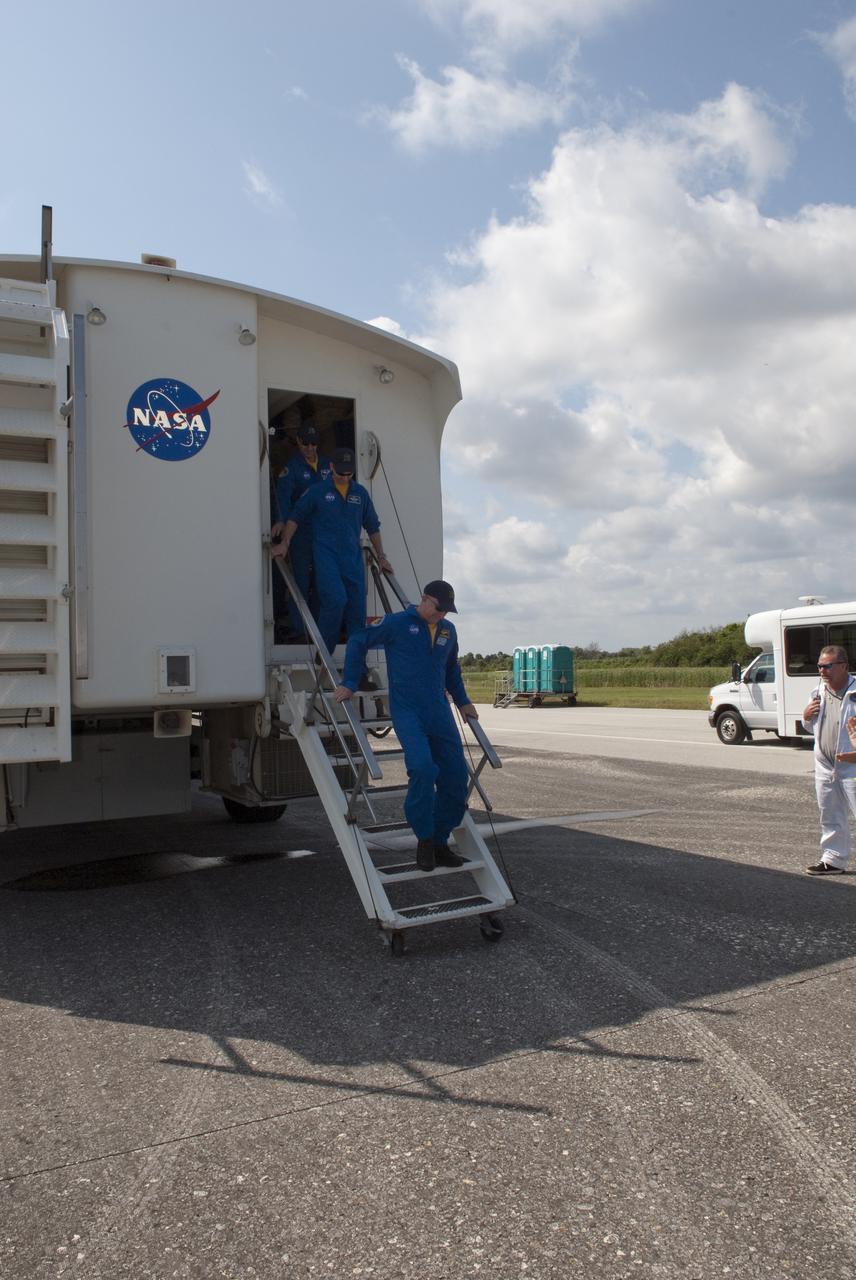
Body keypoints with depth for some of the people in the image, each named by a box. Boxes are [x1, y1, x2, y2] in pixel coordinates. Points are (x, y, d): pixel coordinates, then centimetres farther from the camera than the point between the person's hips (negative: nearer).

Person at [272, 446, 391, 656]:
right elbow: (295, 517, 9)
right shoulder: (317, 491, 4)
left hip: (353, 558, 4)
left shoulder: (360, 493, 13)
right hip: (326, 555, -4)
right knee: (336, 600, -21)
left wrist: (381, 557, 18)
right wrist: (284, 542, -2)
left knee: (357, 607, 0)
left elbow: (372, 527, 20)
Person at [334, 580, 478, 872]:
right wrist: (349, 684, -1)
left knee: (455, 777, 1)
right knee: (423, 768, -25)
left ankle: (440, 842, 17)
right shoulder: (397, 623, -3)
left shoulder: (448, 631, 14)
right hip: (407, 712, -6)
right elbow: (358, 642, 3)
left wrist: (463, 702, 27)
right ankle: (424, 840, -5)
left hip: (440, 713, 6)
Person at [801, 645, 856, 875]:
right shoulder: (819, 693, 10)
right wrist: (806, 717, 0)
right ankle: (833, 860, 26)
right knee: (831, 816, 14)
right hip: (825, 766, 7)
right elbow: (811, 728, 21)